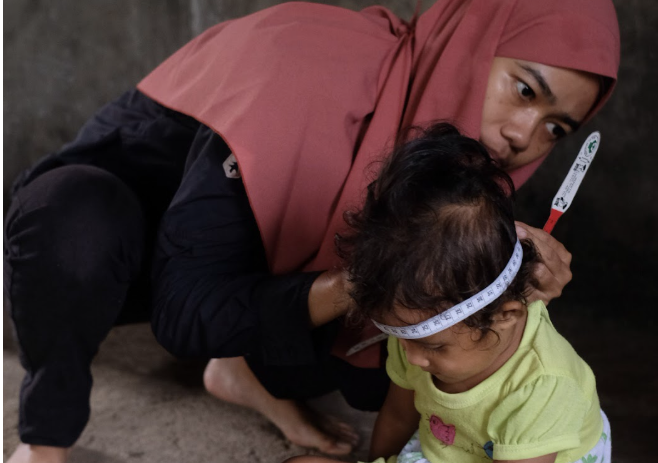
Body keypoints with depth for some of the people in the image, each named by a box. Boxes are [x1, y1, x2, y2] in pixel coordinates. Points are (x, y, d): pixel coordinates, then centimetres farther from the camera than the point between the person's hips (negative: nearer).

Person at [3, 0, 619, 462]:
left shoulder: (465, 138, -15)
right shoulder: (313, 74, -36)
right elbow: (184, 312, -34)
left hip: (260, 259, 5)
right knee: (77, 221, -41)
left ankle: (252, 373, 12)